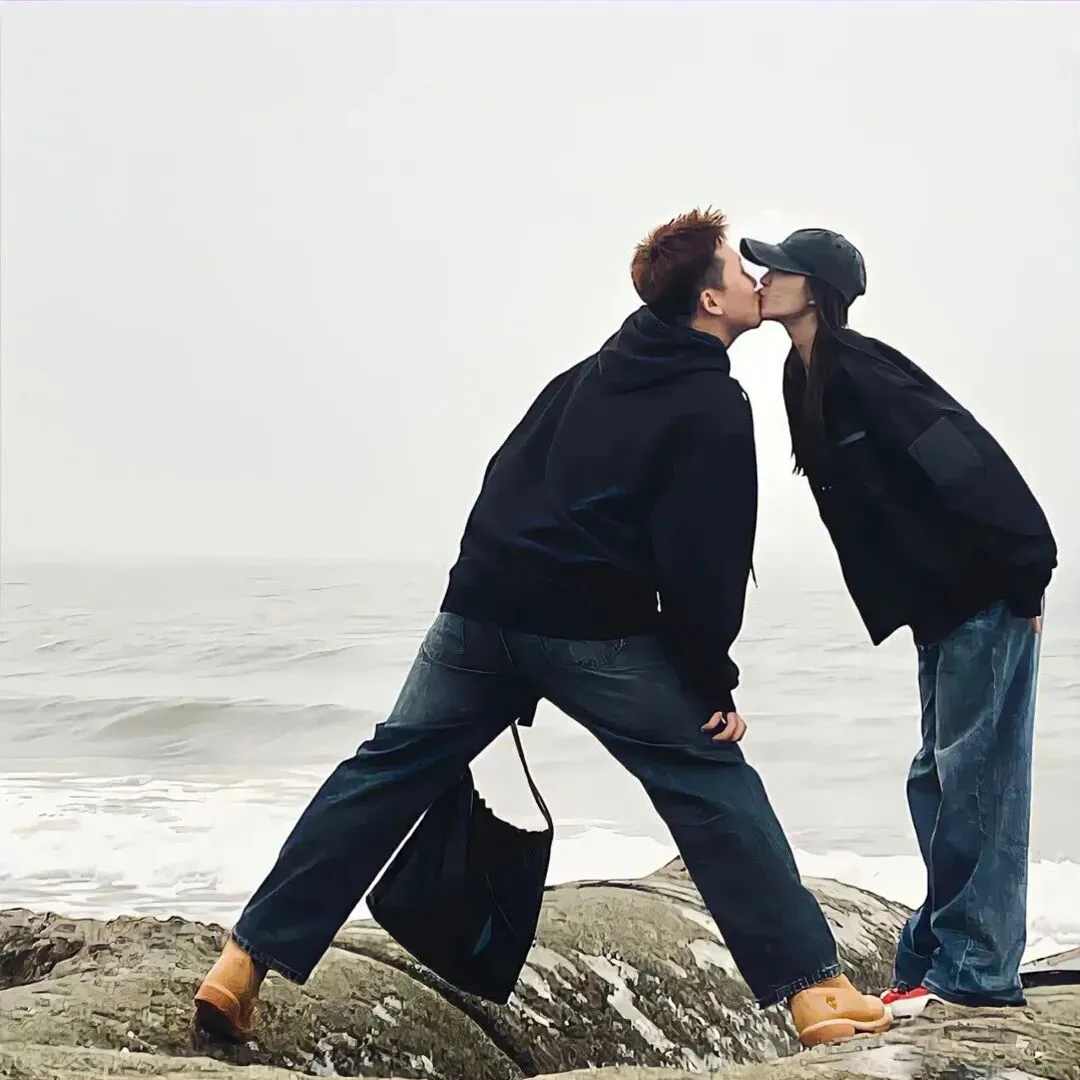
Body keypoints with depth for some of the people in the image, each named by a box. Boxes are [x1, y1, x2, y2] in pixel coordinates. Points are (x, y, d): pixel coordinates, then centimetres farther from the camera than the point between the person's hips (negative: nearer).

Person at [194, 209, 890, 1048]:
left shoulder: (598, 368, 21)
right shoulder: (716, 407, -2)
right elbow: (706, 562, -10)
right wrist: (715, 684, -2)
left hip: (483, 605, 7)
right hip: (596, 630, -6)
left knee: (384, 774, 11)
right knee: (712, 787, 5)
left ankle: (249, 959, 12)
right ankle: (812, 988, 5)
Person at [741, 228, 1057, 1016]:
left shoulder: (858, 368, -17)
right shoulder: (810, 380, 11)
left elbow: (969, 461, -22)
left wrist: (1024, 575, -20)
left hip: (986, 597, -10)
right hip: (943, 604, 10)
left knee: (974, 778, -5)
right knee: (941, 781, 13)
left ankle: (974, 971, 2)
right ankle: (942, 953, 22)